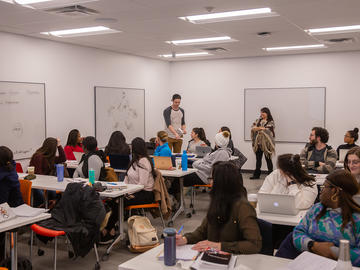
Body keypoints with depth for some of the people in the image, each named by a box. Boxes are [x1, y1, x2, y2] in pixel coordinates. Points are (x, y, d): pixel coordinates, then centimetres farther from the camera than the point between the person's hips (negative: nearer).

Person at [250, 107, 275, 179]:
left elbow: (268, 131, -18)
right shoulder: (258, 121, 11)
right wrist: (261, 128, -15)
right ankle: (256, 174, 19)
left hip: (266, 143, -5)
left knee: (268, 159, 4)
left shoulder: (271, 122, -5)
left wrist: (258, 128, -10)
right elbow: (252, 128, -1)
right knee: (258, 159, 11)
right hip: (258, 143, 5)